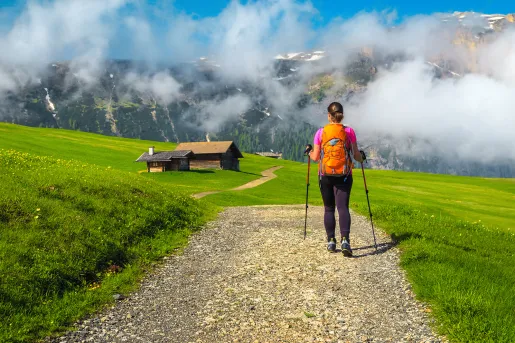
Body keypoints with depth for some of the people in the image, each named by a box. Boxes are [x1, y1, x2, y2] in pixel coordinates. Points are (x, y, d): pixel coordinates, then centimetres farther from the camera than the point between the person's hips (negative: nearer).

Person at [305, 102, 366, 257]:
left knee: (329, 209, 13)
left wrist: (309, 151, 20)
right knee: (343, 207, -3)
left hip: (325, 175, 0)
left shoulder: (321, 132, -3)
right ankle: (345, 239, -20)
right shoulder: (349, 131, -2)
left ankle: (331, 241, 17)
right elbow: (356, 155, 1)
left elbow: (315, 157, -2)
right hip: (344, 175, 0)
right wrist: (362, 157, 24)